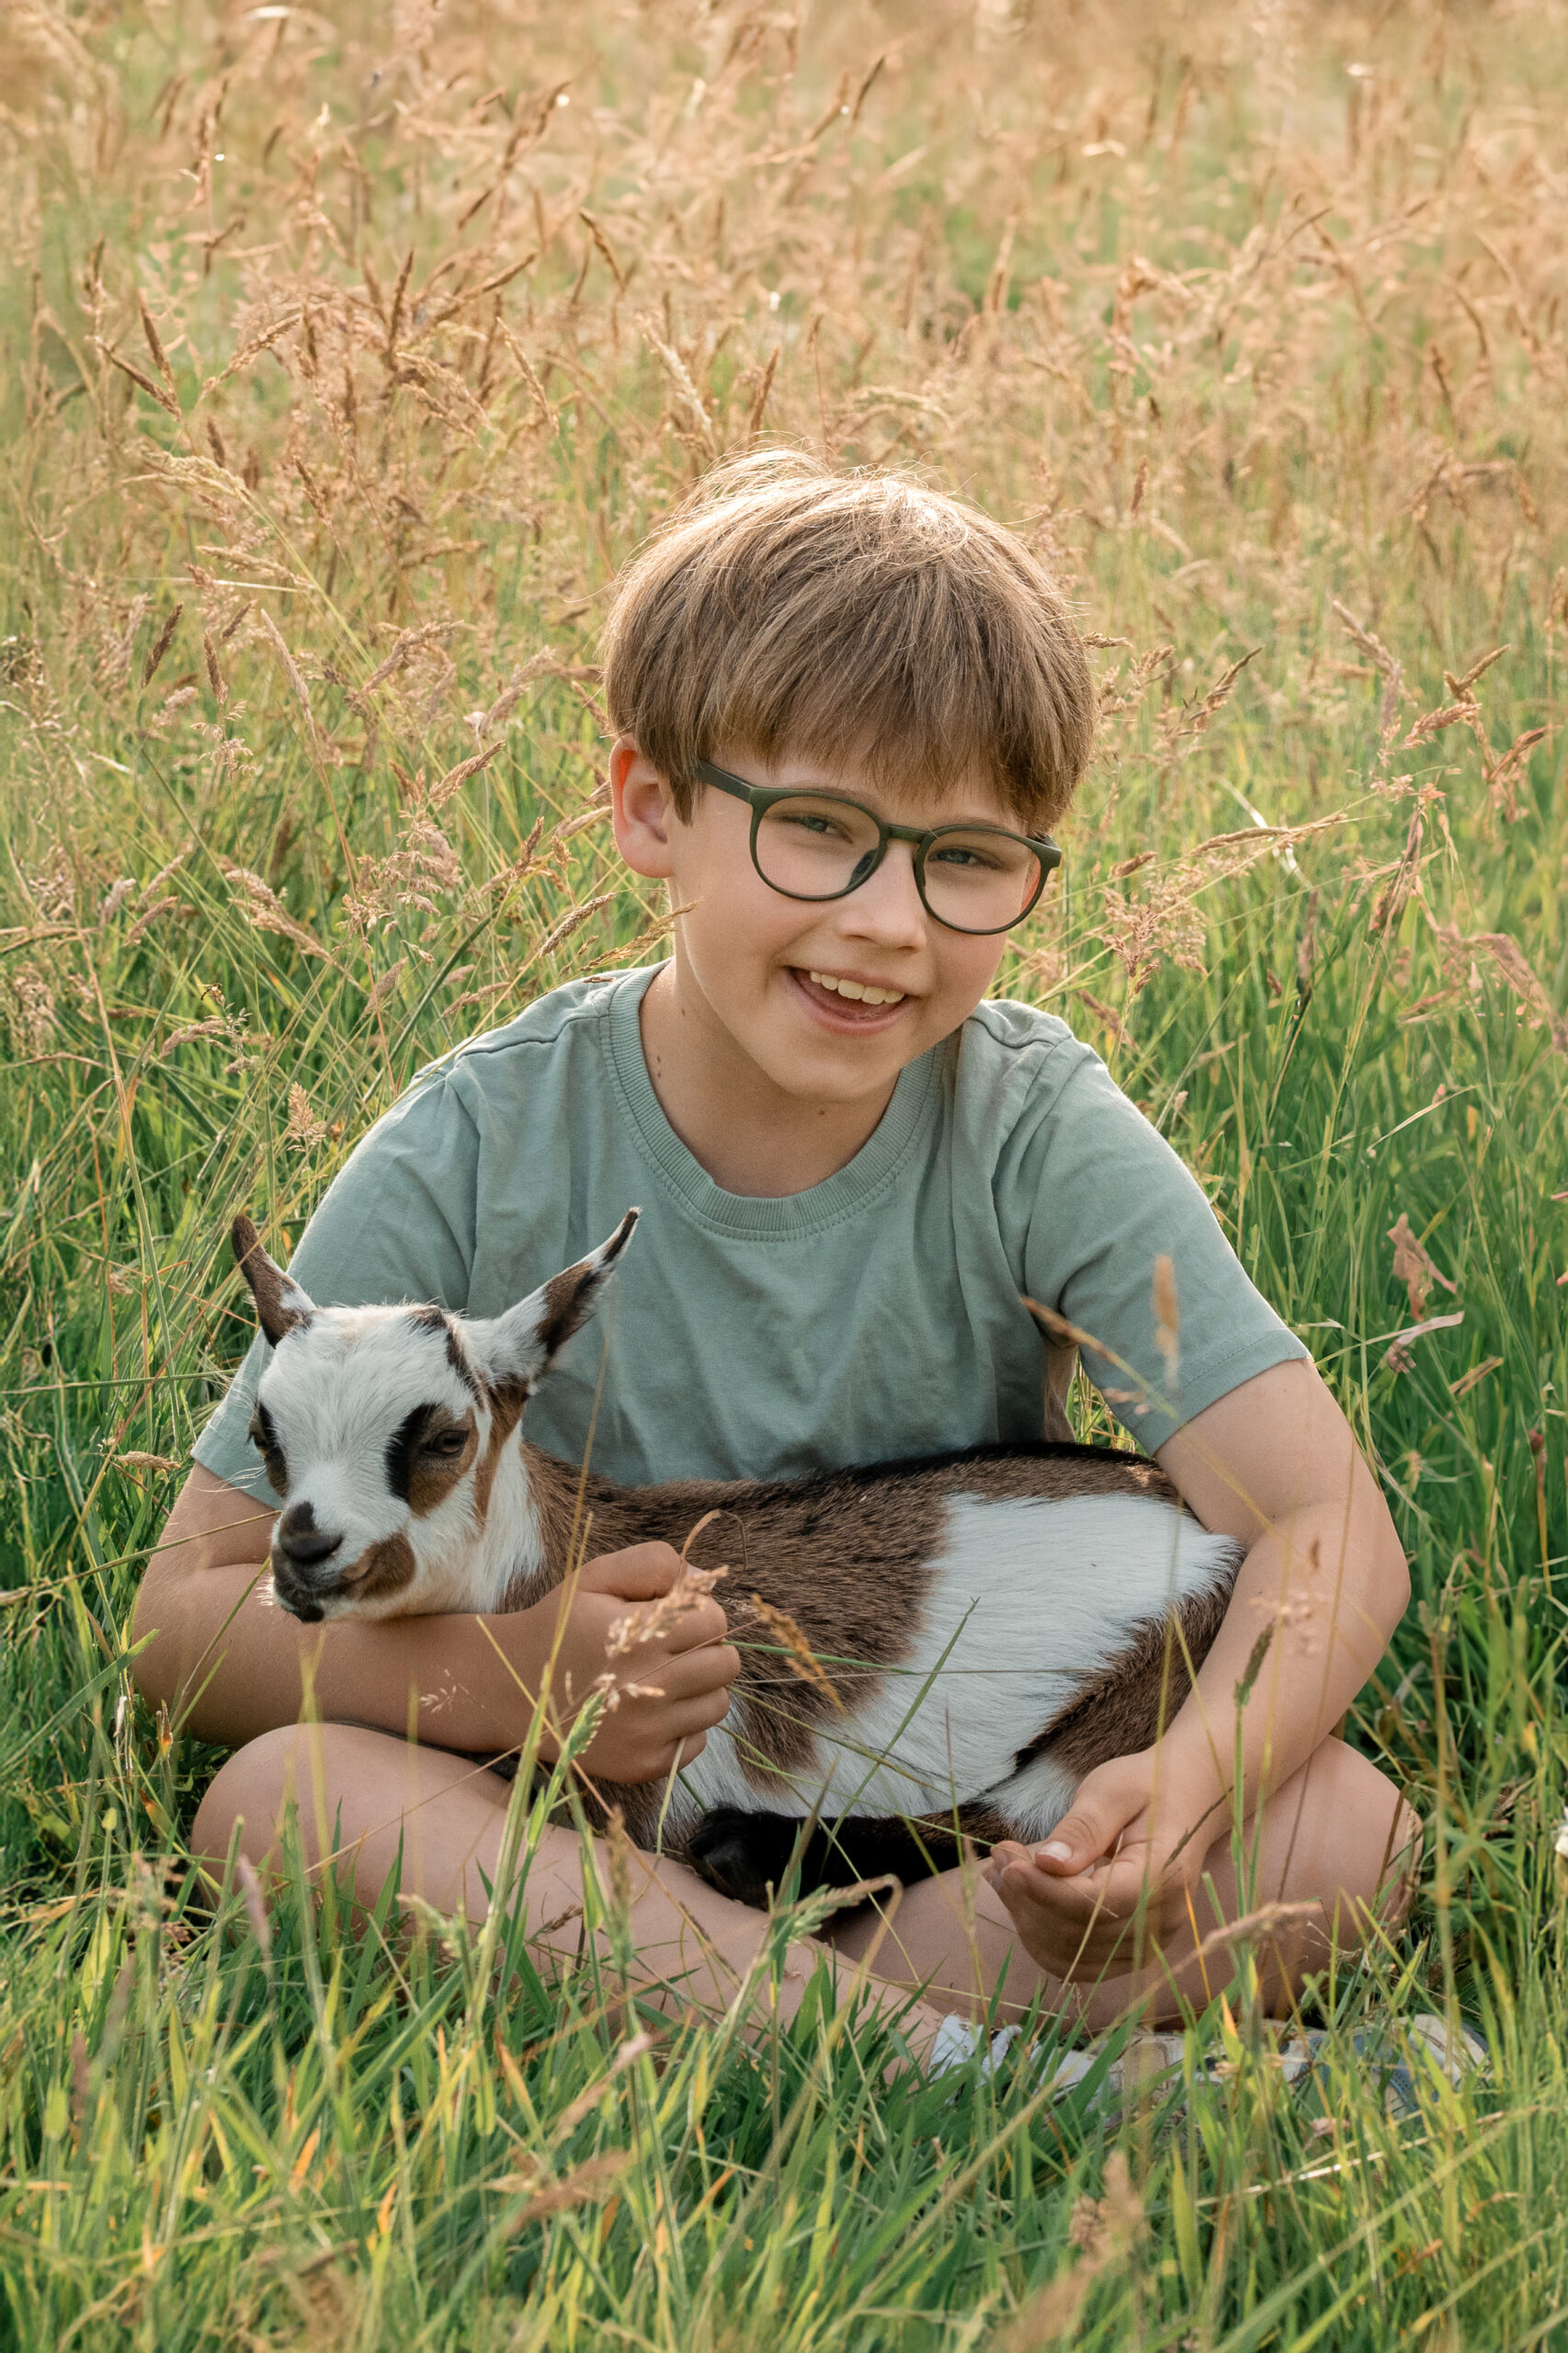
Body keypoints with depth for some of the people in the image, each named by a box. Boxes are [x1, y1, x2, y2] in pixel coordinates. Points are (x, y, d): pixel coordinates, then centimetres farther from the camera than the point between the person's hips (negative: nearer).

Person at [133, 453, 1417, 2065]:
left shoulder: (1042, 1140, -11)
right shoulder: (472, 1161, -12)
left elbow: (1330, 1527, -18)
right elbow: (187, 1617, -8)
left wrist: (1188, 1788, -39)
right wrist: (490, 1681, -29)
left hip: (976, 1838, 1)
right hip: (588, 1838, 0)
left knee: (1344, 1827, -25)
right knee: (279, 1797, -30)